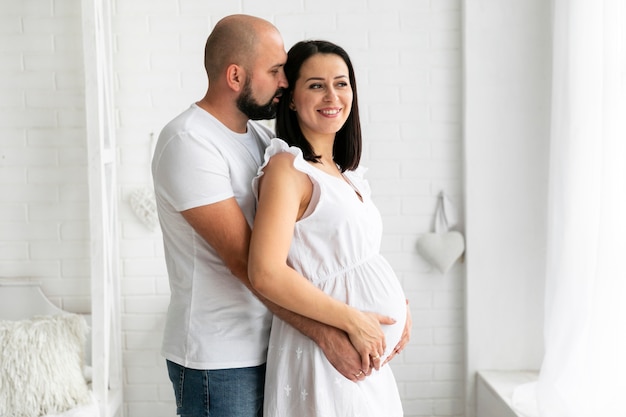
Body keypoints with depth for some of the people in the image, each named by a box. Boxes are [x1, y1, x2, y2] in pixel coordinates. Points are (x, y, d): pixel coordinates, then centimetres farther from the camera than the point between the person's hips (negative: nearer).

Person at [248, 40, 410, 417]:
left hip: (368, 354, 8)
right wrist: (353, 321, -20)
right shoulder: (287, 168, -13)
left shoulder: (345, 173, 12)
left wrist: (399, 303, 4)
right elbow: (267, 274, -24)